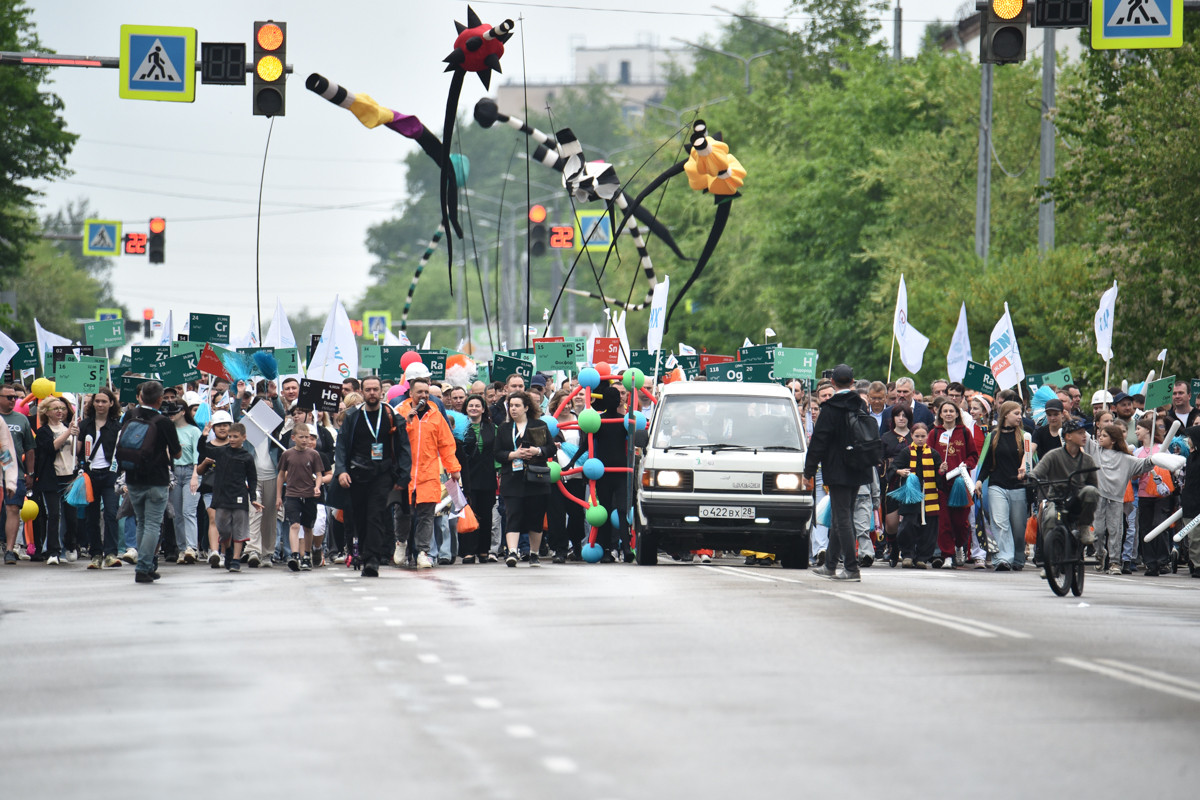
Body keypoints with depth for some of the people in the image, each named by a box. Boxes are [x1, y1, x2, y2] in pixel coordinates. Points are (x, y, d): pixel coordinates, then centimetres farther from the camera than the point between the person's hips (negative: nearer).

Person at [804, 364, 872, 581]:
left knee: (842, 518, -6)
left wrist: (809, 470, -7)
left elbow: (819, 442, -12)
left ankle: (852, 569, -12)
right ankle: (830, 565, 22)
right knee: (840, 517, 15)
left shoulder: (831, 409, -13)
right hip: (858, 472, 7)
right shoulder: (861, 406, 7)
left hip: (838, 472, -7)